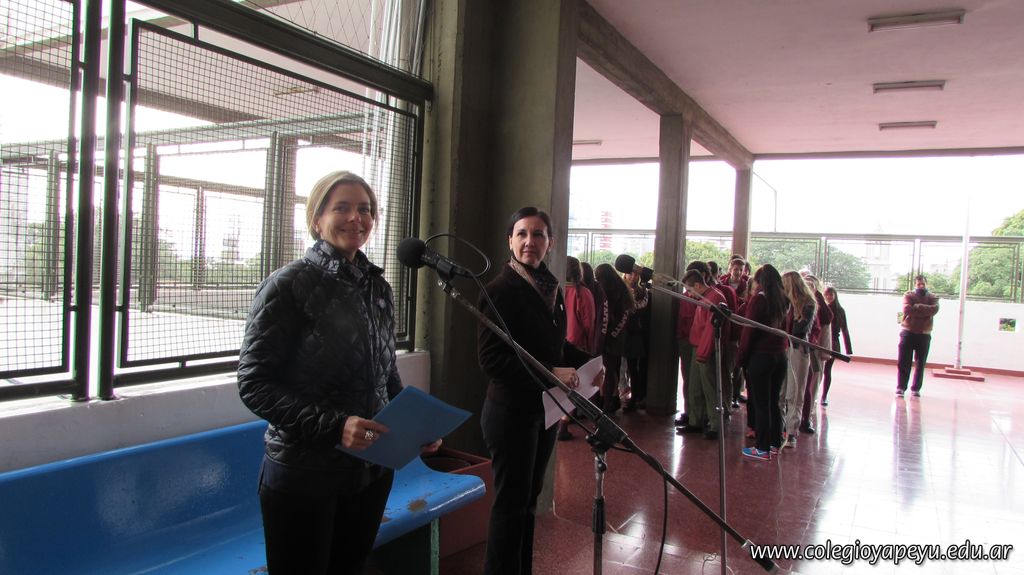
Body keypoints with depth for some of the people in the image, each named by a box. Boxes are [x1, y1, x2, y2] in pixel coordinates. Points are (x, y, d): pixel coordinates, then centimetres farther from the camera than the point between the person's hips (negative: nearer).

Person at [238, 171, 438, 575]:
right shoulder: (288, 286, -11)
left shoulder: (377, 287, 7)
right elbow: (254, 384, -15)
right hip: (304, 473, -6)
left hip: (372, 470, 6)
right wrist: (334, 424, -26)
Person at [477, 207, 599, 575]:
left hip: (546, 408, 7)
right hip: (512, 410, -7)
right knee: (511, 501, 3)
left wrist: (586, 362, 2)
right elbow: (490, 358, -21)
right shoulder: (500, 290, -16)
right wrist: (550, 373, -23)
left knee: (529, 498, 18)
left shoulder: (552, 288, 7)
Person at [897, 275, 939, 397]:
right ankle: (901, 387, 1)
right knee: (904, 362, -3)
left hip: (924, 335, 2)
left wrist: (917, 307, -15)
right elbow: (907, 309, -15)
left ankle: (916, 388, 14)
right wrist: (925, 310, -13)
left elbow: (934, 309, -13)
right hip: (908, 332, -2)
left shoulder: (932, 297, 8)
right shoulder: (908, 295, 3)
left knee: (920, 364, 5)